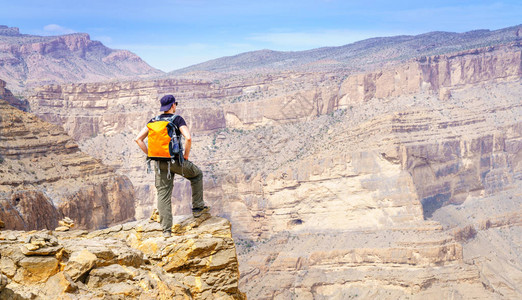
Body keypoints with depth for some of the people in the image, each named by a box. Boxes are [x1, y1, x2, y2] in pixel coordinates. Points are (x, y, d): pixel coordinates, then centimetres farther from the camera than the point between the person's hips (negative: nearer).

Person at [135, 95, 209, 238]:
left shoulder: (153, 121, 10)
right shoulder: (177, 119, -4)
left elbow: (138, 139, 6)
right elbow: (188, 138, -20)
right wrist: (186, 155, -5)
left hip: (160, 162, 4)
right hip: (175, 161, -4)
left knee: (163, 195, 5)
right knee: (197, 174, 24)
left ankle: (166, 230, 1)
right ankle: (198, 207, 25)